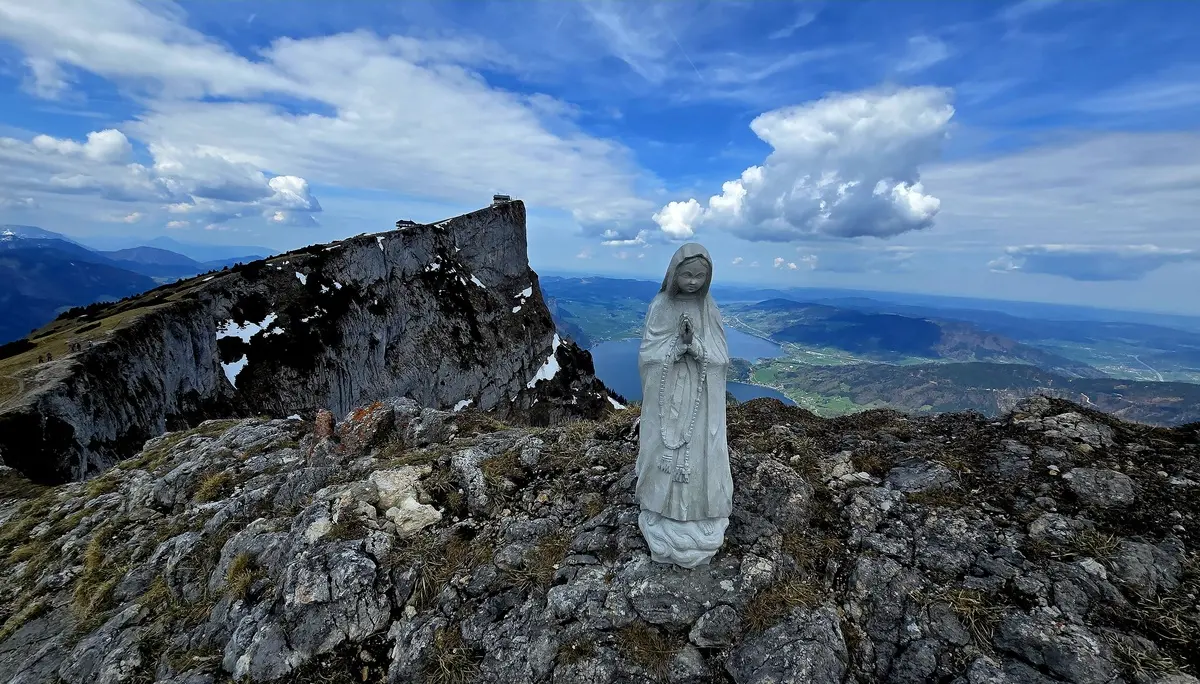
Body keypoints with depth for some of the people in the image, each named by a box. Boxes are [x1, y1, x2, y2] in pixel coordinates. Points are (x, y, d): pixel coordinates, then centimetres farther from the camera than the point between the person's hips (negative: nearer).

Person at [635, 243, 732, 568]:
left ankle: (699, 523, 28)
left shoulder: (709, 309, 0)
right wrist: (677, 342, -23)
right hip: (666, 398, -1)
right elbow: (646, 356, -7)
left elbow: (722, 357, -4)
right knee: (665, 456, 7)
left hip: (700, 400, 2)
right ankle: (663, 521, 28)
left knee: (700, 457, 7)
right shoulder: (660, 307, -5)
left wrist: (695, 343, -22)